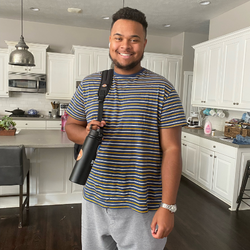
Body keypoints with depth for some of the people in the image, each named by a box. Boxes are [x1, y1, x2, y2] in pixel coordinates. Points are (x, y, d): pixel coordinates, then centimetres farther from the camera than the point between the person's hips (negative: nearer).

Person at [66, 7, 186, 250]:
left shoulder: (162, 89, -8)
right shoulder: (89, 84, 3)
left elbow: (171, 150, -9)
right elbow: (71, 125, 12)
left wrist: (167, 207, -12)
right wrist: (86, 134, -11)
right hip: (94, 200, 4)